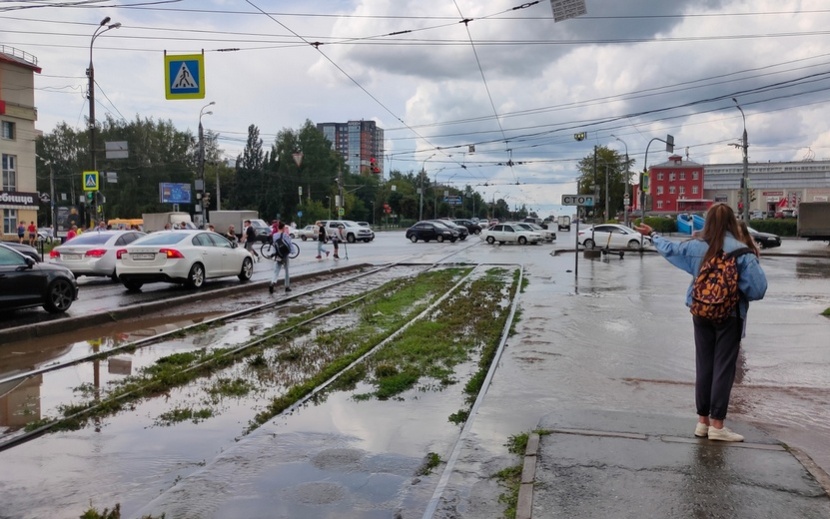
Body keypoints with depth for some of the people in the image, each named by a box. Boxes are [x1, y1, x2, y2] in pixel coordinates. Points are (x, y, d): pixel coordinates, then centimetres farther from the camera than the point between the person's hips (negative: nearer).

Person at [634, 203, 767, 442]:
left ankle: (702, 421, 19)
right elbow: (757, 287, -18)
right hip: (729, 315, -4)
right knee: (723, 367, 2)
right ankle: (717, 425, 4)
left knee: (703, 365, 12)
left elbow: (670, 248, 17)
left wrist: (652, 235, 35)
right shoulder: (741, 251, -14)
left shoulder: (696, 246, -2)